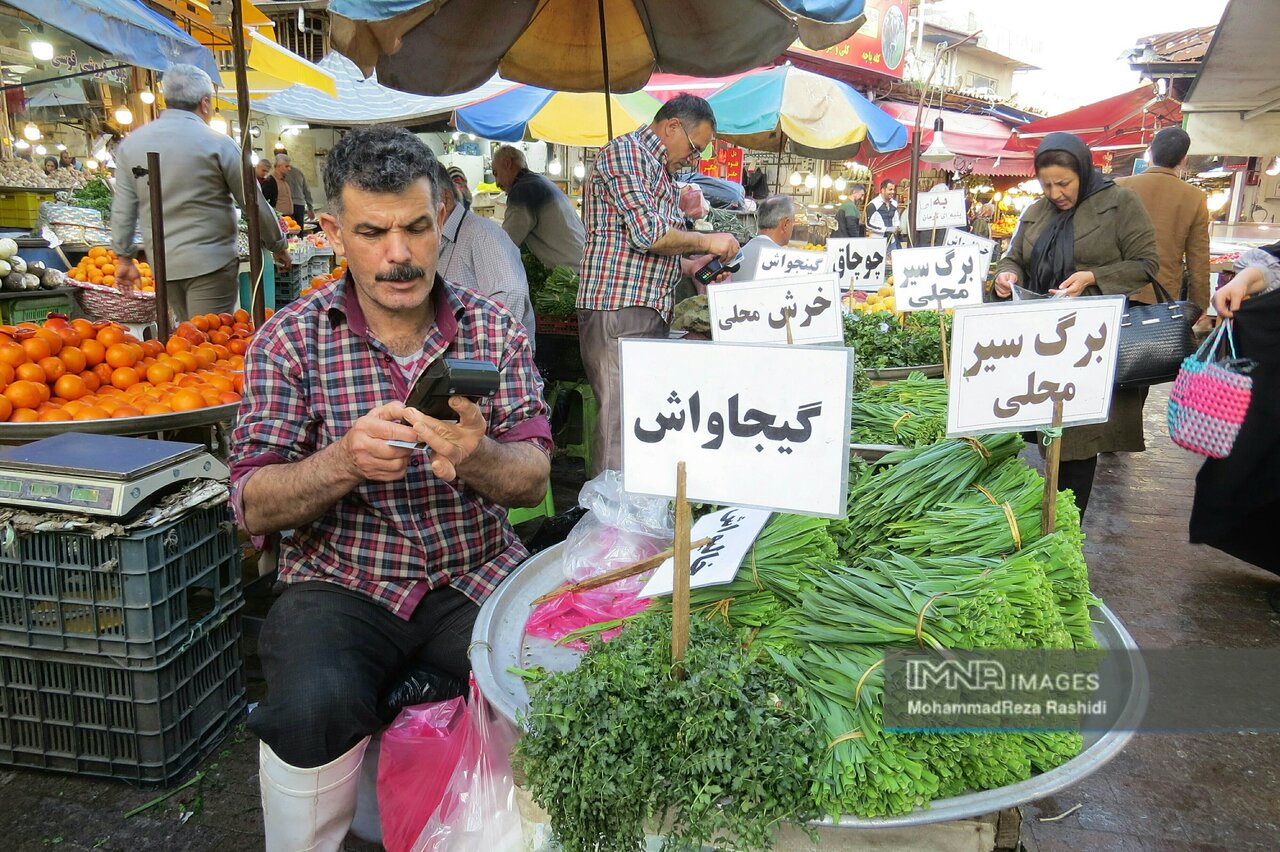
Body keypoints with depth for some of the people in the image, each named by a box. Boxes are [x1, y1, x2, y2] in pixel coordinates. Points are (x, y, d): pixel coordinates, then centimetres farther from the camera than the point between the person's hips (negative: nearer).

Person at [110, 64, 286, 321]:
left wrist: (124, 257, 17)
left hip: (163, 263, 6)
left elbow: (123, 208, 8)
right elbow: (253, 203, -3)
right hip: (211, 261, -6)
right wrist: (278, 245, 10)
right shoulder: (218, 143, -9)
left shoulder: (130, 144, 6)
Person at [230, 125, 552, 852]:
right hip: (340, 583, -1)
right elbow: (253, 505, -5)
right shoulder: (290, 341, -1)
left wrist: (475, 459, -28)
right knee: (313, 708, -29)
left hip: (477, 575, 2)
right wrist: (345, 462, -26)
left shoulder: (495, 329, 2)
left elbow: (533, 479, -5)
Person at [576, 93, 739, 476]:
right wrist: (706, 241, -3)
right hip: (618, 312, -10)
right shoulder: (625, 150, -4)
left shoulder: (659, 172, 25)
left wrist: (696, 265, 14)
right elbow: (648, 233, -17)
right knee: (620, 423, -10)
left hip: (650, 315, 10)